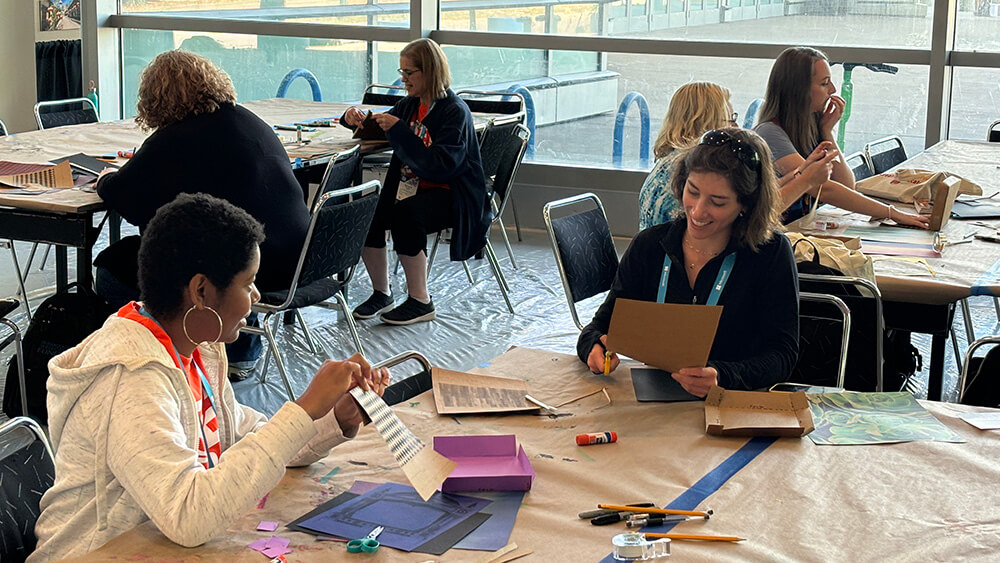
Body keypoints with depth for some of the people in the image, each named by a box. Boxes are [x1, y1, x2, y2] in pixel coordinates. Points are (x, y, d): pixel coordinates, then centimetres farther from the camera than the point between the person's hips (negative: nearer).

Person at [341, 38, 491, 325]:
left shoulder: (455, 111, -13)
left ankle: (420, 301, -17)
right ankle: (381, 294, -3)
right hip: (412, 187, 7)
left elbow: (440, 166, -25)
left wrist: (399, 131, -25)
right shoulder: (410, 105, 9)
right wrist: (355, 119, 4)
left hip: (450, 195, -7)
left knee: (405, 214, -33)